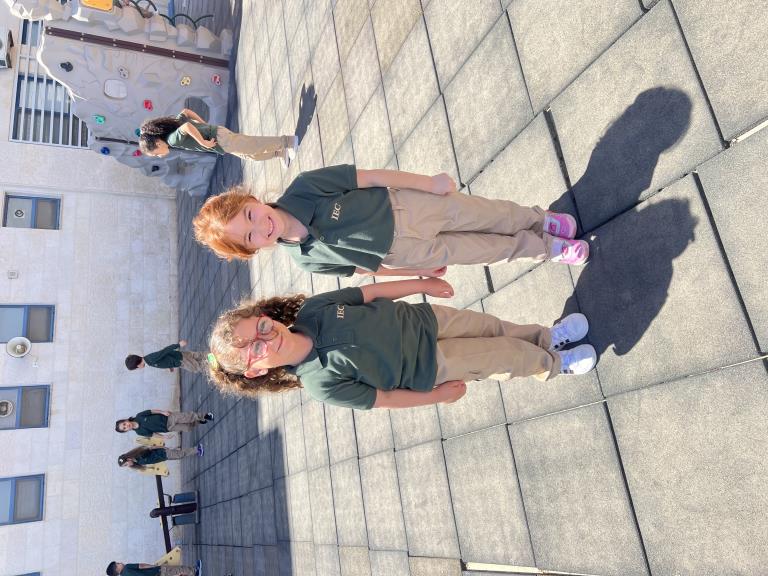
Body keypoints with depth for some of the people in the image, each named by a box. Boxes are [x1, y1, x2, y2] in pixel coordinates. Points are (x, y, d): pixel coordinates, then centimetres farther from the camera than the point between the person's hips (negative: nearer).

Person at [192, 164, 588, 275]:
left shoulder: (302, 189, -21)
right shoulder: (307, 260, -13)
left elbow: (370, 177, -14)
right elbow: (361, 266, 0)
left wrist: (431, 182, -13)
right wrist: (420, 272, 5)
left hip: (405, 206, 0)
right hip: (401, 251, 1)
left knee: (493, 215, 12)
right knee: (498, 249, 11)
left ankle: (537, 219, 44)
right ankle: (546, 248, 38)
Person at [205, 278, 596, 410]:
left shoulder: (311, 309, -18)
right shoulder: (321, 383, -28)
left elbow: (371, 291, -6)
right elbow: (380, 399, -17)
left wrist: (425, 283, -1)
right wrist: (438, 395, -8)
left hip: (422, 320, 4)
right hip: (430, 367, -3)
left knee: (498, 328, 14)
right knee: (512, 355, 6)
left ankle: (548, 337, 47)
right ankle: (553, 365, 39)